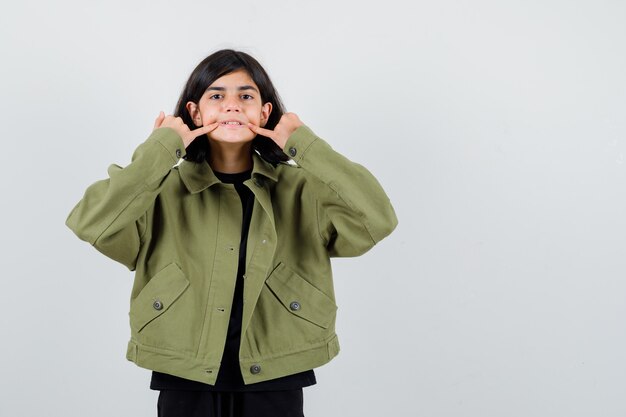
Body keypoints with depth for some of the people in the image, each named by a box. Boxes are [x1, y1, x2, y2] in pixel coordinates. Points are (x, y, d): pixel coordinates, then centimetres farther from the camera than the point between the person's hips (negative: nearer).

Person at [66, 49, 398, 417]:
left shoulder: (301, 188, -1)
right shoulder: (165, 191, -3)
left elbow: (377, 219, -17)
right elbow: (90, 224, -19)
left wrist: (304, 145, -12)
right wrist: (162, 148, -14)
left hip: (276, 381, 1)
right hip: (185, 381, 0)